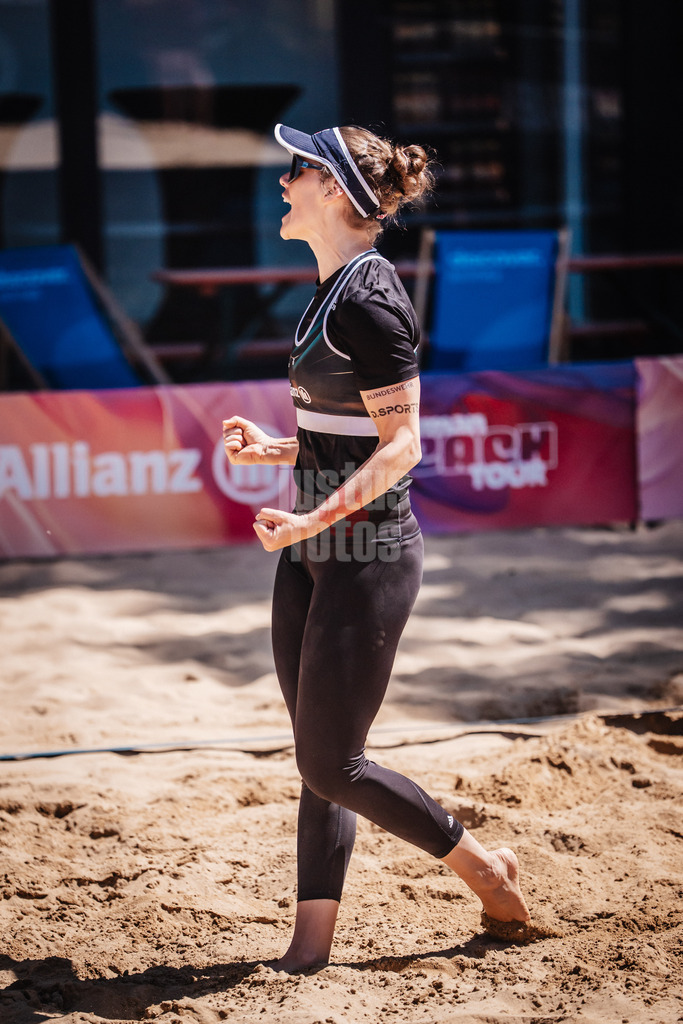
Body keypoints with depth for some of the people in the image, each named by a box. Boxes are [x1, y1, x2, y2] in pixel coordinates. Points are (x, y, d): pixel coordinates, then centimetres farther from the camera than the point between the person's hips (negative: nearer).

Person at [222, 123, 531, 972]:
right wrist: (273, 451, 14)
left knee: (331, 767, -3)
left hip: (367, 556, -10)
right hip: (318, 552, 10)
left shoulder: (367, 301, -18)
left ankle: (485, 869, 15)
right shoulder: (334, 291, 12)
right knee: (316, 759, 9)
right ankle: (311, 945, 14)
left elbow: (401, 446, -21)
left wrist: (312, 519, -30)